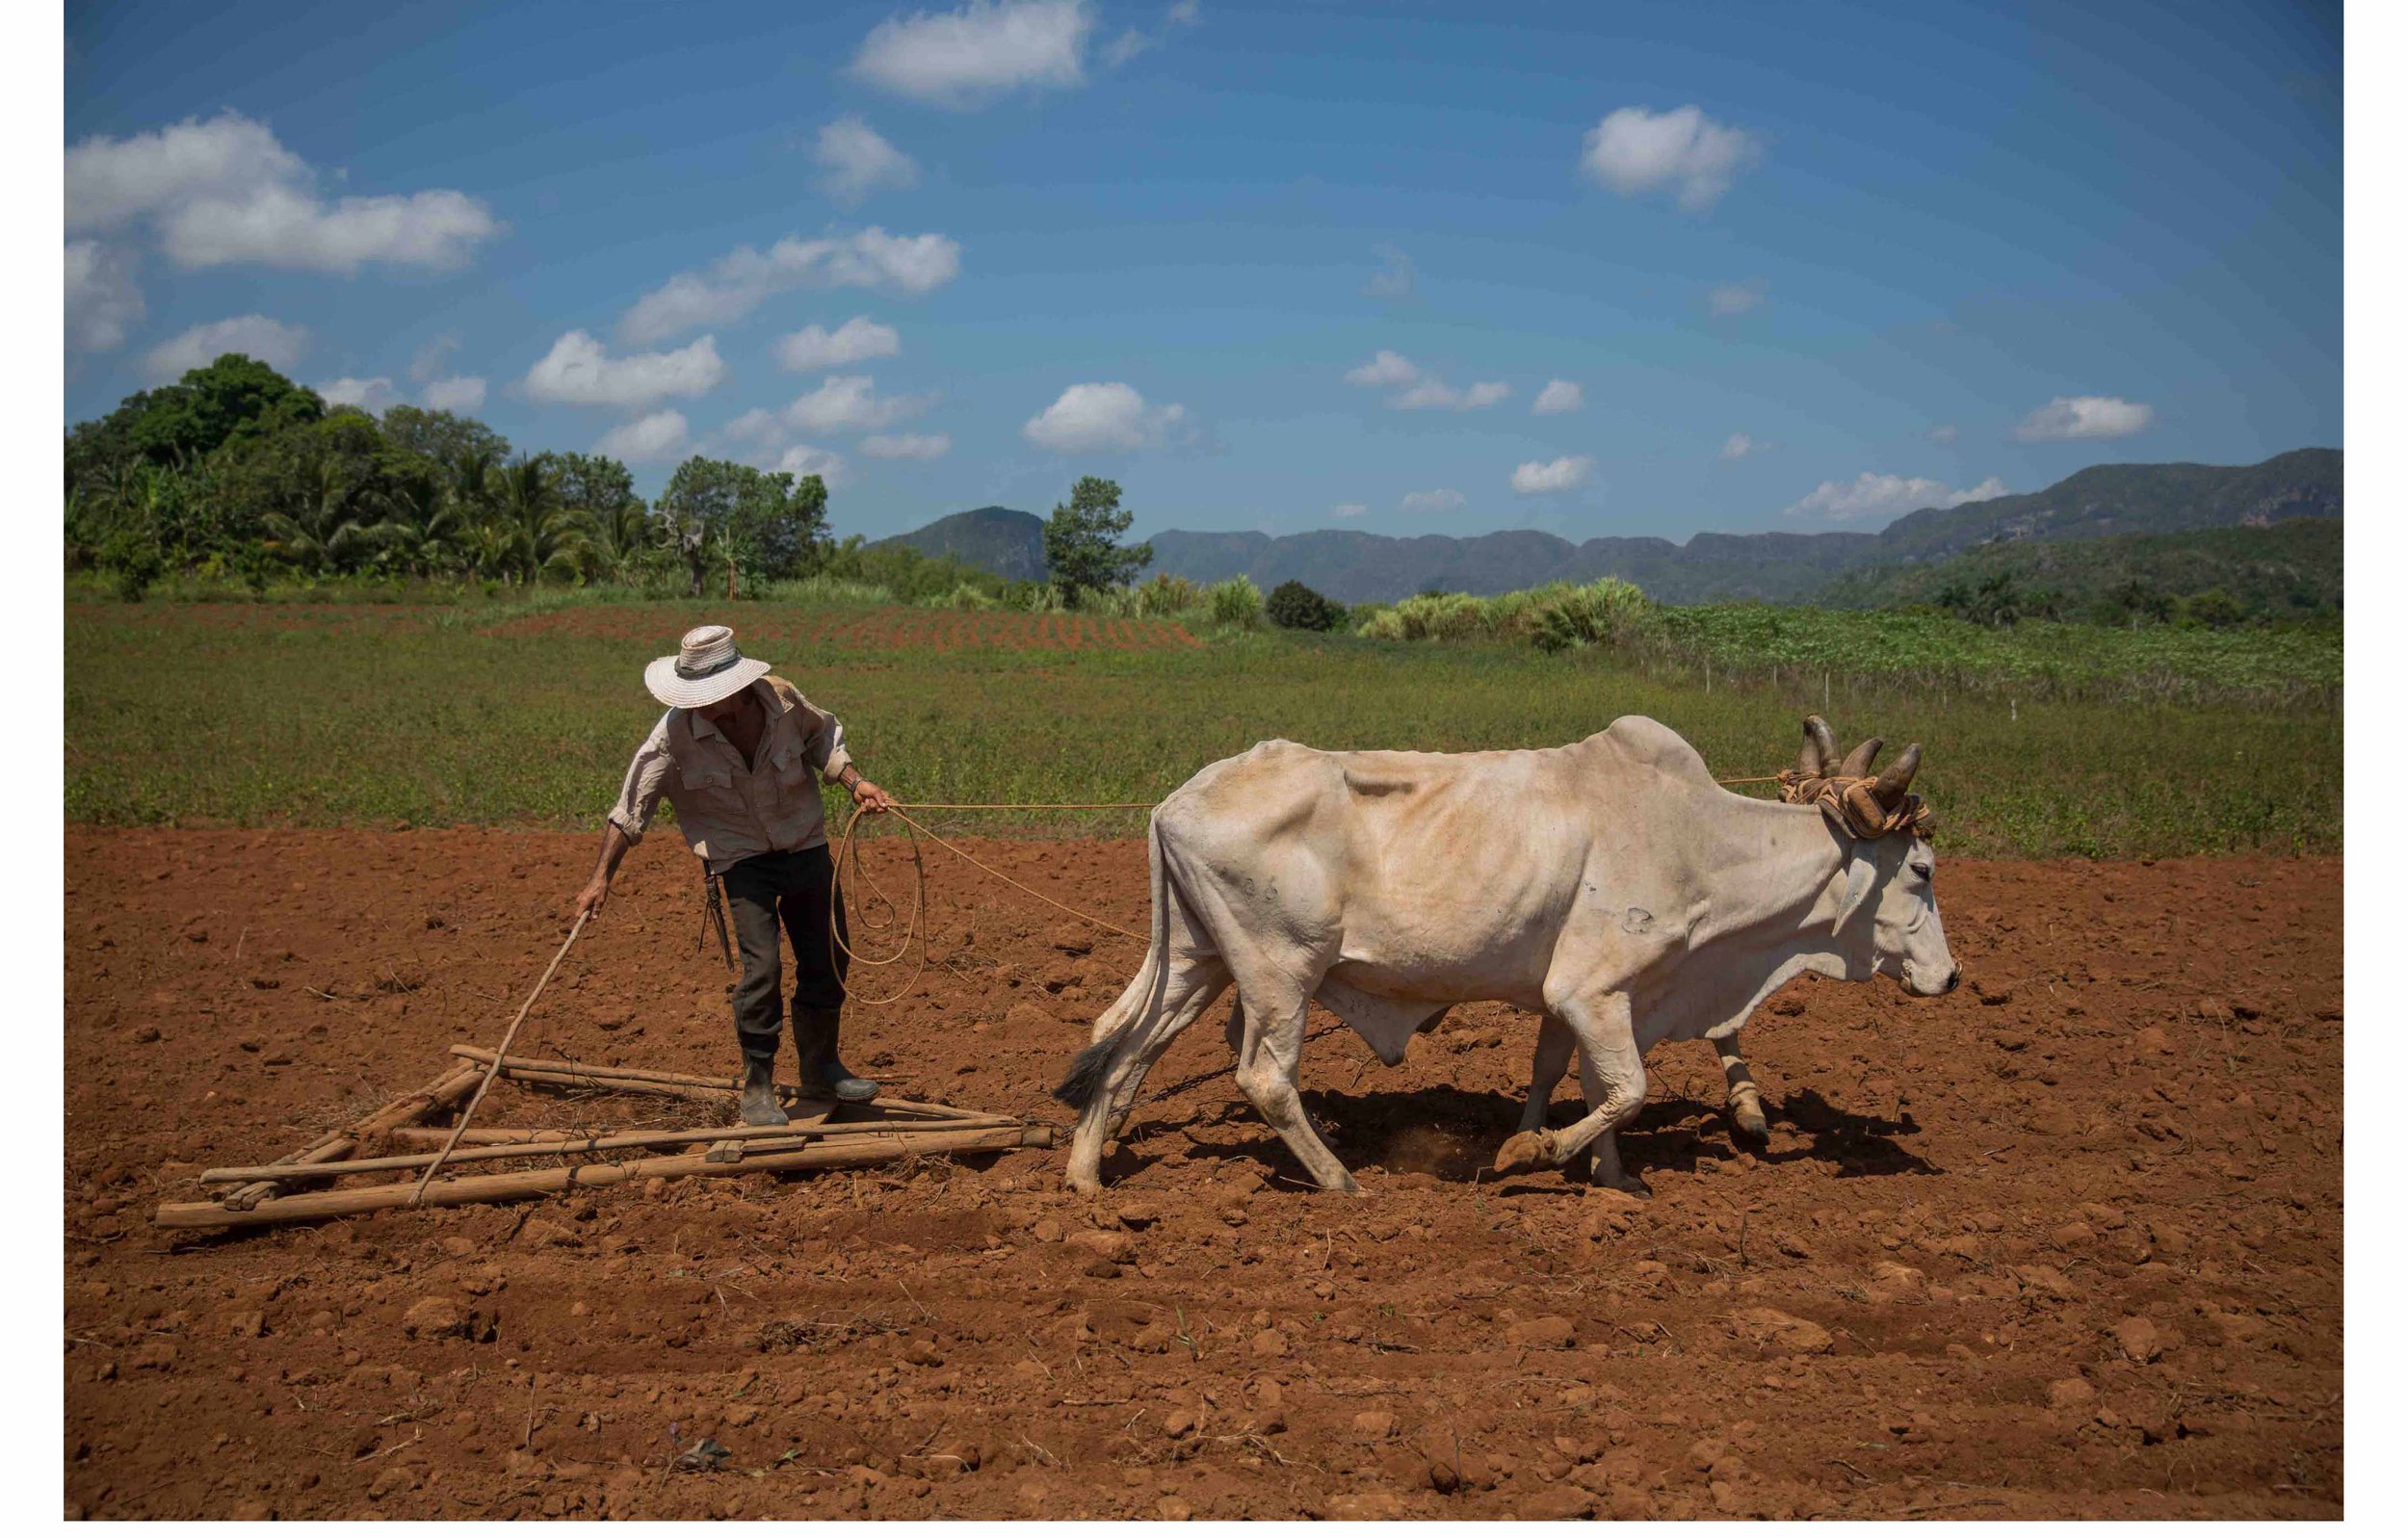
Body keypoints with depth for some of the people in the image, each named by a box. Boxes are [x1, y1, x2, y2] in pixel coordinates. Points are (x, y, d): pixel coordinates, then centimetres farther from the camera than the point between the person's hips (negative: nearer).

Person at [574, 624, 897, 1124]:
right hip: (742, 860, -3)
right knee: (761, 965, -17)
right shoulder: (676, 732, -21)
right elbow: (631, 809, -12)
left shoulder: (783, 701, -15)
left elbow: (824, 738, 9)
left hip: (807, 845, 3)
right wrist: (602, 877, -12)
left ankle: (821, 1070, 30)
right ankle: (757, 1088, -1)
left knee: (828, 961, 9)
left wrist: (856, 784, -2)